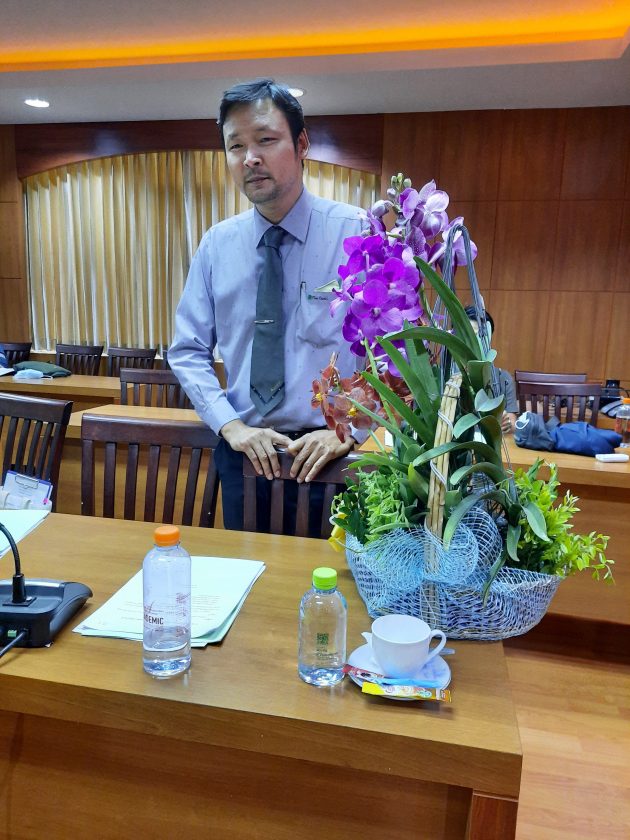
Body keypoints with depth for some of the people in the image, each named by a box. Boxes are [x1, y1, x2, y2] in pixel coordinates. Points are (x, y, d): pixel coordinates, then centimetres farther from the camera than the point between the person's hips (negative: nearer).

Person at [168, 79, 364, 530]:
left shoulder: (357, 232, -8)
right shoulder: (217, 244, 1)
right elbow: (188, 352, 4)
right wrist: (230, 425, -9)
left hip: (328, 453, -2)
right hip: (244, 450, 3)